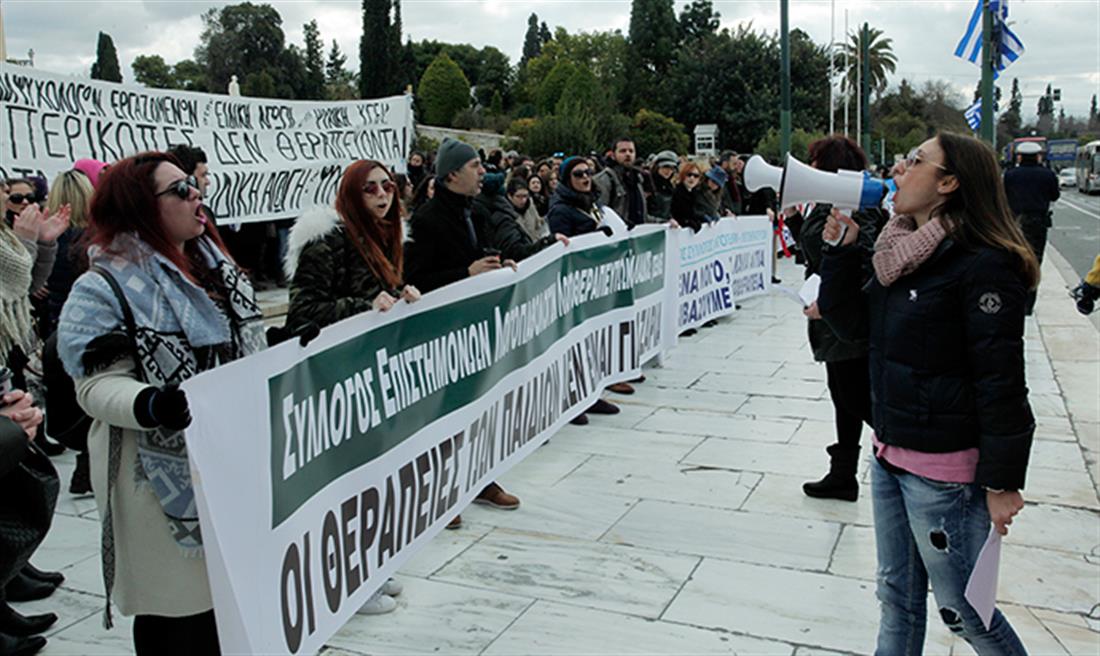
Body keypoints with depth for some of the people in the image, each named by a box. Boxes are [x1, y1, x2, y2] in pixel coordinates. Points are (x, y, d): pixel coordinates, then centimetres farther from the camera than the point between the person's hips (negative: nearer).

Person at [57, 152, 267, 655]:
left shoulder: (215, 267, 11)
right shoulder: (104, 288, -11)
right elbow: (99, 386, -17)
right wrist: (151, 405, -35)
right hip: (167, 481, -6)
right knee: (178, 615, 2)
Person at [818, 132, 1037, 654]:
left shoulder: (983, 265, -19)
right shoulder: (900, 252, 6)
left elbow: (1001, 380, -18)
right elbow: (851, 323, 12)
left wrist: (1002, 482, -15)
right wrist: (841, 250, 0)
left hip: (944, 468, -8)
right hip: (889, 455, 8)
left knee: (961, 609, 7)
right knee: (897, 597, 20)